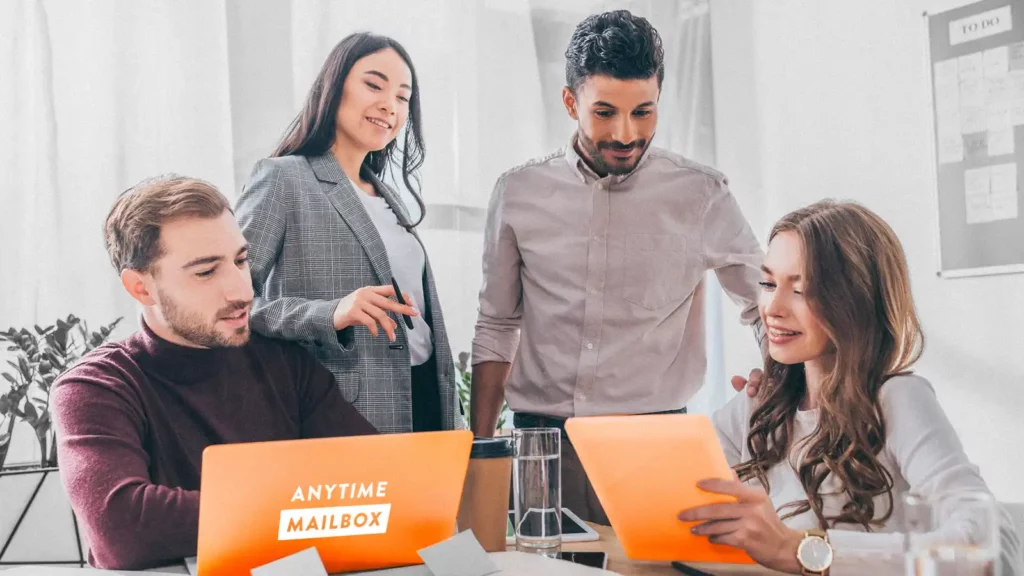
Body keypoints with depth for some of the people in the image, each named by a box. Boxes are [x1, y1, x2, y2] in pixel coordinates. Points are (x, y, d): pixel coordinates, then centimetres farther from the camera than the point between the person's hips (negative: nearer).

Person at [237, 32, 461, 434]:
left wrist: (452, 422, 13)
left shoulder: (387, 199, 16)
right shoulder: (283, 179, -7)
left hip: (419, 408, 7)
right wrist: (329, 315, -27)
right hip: (342, 424, -7)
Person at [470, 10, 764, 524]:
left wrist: (776, 378, -11)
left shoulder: (700, 196, 0)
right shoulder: (519, 193, 5)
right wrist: (480, 448, 8)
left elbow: (769, 308, 9)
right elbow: (495, 329, 11)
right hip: (540, 439, 2)